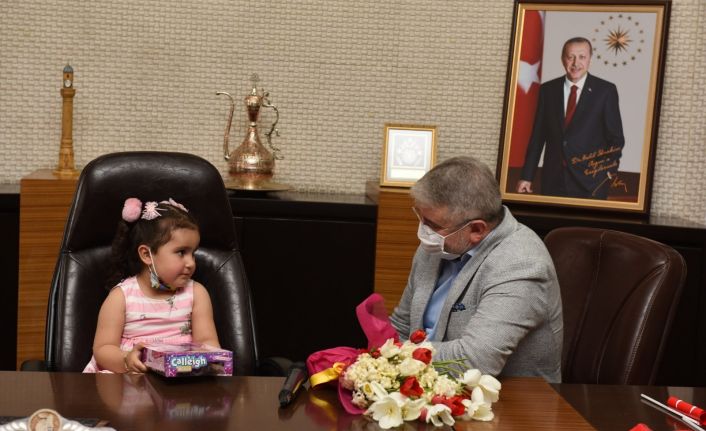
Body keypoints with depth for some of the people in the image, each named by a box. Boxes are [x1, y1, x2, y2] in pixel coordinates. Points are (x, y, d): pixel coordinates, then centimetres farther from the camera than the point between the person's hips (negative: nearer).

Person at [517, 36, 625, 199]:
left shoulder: (606, 90, 0)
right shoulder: (548, 90, 7)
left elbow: (615, 137, 1)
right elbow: (537, 136, 8)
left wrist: (609, 172, -10)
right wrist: (526, 177, 5)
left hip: (591, 181, -2)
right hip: (553, 180, 2)